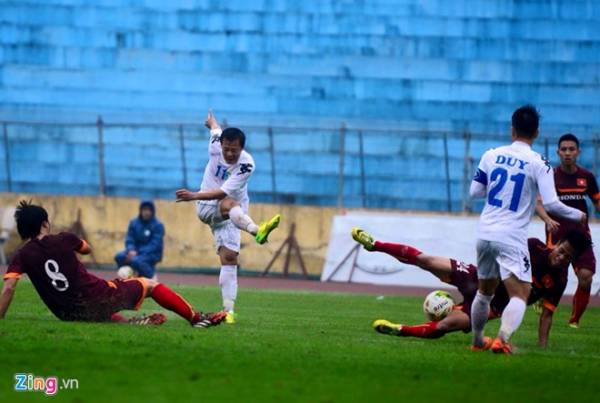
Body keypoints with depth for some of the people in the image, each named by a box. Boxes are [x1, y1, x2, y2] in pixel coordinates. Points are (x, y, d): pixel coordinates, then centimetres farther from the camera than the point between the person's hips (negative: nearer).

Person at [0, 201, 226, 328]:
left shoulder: (22, 257, -2)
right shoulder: (63, 240, -2)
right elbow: (87, 249, 21)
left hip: (69, 315, 3)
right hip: (97, 298, -3)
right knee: (148, 285, 17)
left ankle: (125, 322, 20)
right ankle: (197, 319, 21)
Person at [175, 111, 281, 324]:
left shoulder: (246, 165, -21)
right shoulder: (216, 145, -11)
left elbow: (223, 192, -29)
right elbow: (215, 128, 14)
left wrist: (194, 195, -39)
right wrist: (211, 121, 37)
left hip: (229, 216, -1)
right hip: (206, 208, 1)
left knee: (229, 258, -14)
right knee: (229, 204, -35)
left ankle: (228, 310, -15)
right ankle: (256, 230, -64)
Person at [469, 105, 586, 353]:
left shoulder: (491, 155, 3)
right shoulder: (539, 164, -9)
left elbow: (475, 191, 10)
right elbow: (551, 204, -14)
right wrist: (578, 216, 2)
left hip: (485, 234, 5)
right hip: (512, 239, -5)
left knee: (485, 291, 23)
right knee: (520, 295, -5)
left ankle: (477, 340, 35)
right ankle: (502, 338, -27)